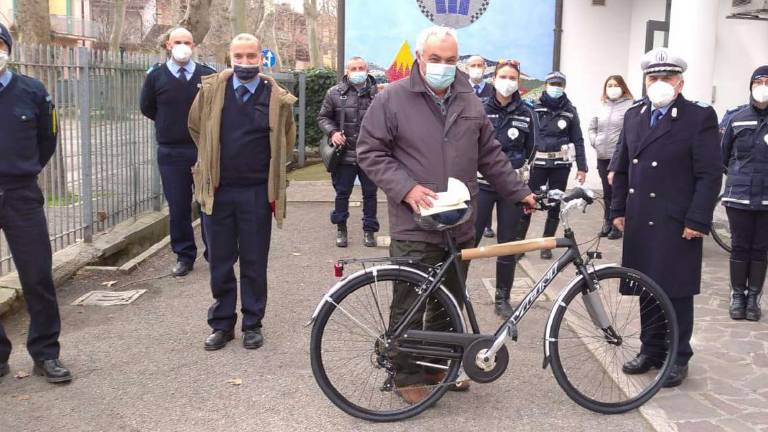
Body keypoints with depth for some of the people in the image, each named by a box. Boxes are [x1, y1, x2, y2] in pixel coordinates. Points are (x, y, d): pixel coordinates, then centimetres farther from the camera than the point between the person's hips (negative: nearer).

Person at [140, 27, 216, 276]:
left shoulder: (208, 76, -1)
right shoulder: (156, 76, 3)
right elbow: (147, 108, 15)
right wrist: (167, 125, 13)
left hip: (205, 149, -1)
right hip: (171, 152, 1)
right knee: (178, 208, 6)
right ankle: (184, 256, 18)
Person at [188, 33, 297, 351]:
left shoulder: (277, 98, -3)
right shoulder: (211, 90, -1)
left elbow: (286, 141, 13)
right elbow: (196, 127, 17)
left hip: (257, 192, -1)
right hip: (217, 190, 1)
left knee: (254, 263, 8)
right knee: (220, 263, 10)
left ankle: (252, 324, 21)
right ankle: (222, 324, 23)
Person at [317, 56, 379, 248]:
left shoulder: (378, 93, 0)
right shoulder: (335, 93, 3)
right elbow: (323, 117, 9)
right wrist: (332, 132, -8)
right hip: (344, 154, 0)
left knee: (370, 194, 9)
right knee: (342, 193, 10)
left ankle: (369, 230, 23)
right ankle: (341, 229, 26)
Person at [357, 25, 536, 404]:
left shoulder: (470, 102, 11)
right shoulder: (392, 99, -5)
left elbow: (490, 155, 18)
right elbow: (370, 152, -6)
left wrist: (519, 192, 16)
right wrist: (407, 188, -17)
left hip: (460, 226, 5)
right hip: (415, 226, -5)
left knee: (451, 302, 15)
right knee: (410, 305, 1)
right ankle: (408, 376, 17)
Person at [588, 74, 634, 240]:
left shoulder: (630, 106, -7)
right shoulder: (601, 107, 13)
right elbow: (592, 127, 22)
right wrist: (594, 142, 8)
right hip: (602, 156, 6)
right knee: (607, 192, 13)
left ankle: (617, 226, 5)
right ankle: (607, 223, 23)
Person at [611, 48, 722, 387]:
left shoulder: (700, 118, -6)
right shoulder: (634, 116, 11)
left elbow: (710, 175, -9)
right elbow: (621, 168, 16)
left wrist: (697, 220, -14)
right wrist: (618, 209, 12)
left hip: (678, 224, -5)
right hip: (640, 222, 5)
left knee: (676, 293, 3)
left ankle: (678, 358, 17)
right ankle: (650, 349, 26)